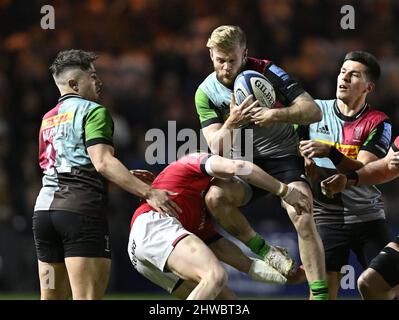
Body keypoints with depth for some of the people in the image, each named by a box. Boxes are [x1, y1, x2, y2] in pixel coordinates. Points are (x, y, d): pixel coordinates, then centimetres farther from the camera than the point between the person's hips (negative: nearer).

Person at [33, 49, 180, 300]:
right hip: (81, 209, -8)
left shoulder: (49, 119, 21)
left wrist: (127, 177, 24)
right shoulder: (93, 111, -3)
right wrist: (148, 192, -19)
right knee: (88, 297, -12)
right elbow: (102, 162, -17)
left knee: (51, 297, 9)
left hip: (45, 206, 8)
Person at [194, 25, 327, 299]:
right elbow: (216, 147, -10)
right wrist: (231, 122, -30)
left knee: (302, 216, -26)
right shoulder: (206, 93, -5)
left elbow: (314, 111, -17)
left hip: (283, 156, -3)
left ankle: (320, 295, -22)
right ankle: (264, 252, -11)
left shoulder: (267, 72, -12)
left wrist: (276, 114, -34)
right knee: (214, 197, -28)